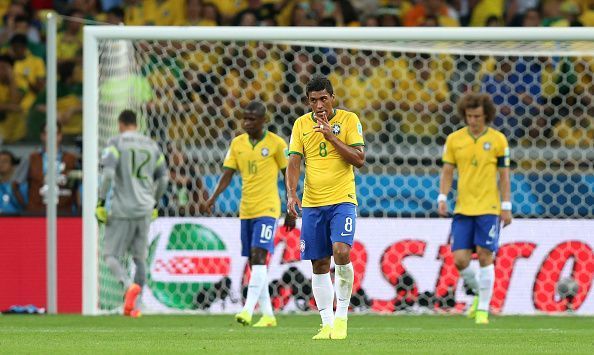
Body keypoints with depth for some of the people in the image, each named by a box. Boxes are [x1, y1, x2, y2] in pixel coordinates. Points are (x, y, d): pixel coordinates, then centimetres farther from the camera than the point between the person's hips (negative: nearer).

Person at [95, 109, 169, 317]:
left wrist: (101, 202, -10)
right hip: (145, 210, 5)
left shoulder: (116, 143, -3)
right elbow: (163, 179, 15)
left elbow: (108, 173, -15)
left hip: (121, 209, -5)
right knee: (140, 258, 13)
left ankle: (129, 285, -27)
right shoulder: (151, 145, 12)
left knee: (110, 255, 1)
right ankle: (133, 305, 11)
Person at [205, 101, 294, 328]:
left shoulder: (276, 143, -4)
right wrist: (214, 197, -9)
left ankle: (248, 309, -27)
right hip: (246, 211, 6)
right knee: (254, 262, 7)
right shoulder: (237, 144, 8)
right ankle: (268, 315, 13)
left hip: (267, 209, -6)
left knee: (258, 256, -19)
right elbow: (227, 175, 8)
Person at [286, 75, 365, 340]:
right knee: (319, 265, 4)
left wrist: (331, 136, -15)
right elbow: (294, 162, 2)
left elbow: (359, 160, -7)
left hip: (342, 201, -3)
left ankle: (341, 315, -8)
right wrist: (291, 194, -14)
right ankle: (327, 324, 11)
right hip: (312, 204, 3)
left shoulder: (349, 120, -1)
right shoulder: (301, 124, 7)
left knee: (341, 252, -22)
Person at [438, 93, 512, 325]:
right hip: (463, 208, 2)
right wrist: (443, 198, -5)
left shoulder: (498, 140, 0)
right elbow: (447, 172, 9)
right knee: (460, 260, -4)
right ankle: (479, 293, 23)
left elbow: (504, 175, 2)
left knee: (485, 257, -6)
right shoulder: (454, 139, 5)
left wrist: (506, 207, -2)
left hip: (489, 208, -2)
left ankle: (483, 309, 3)